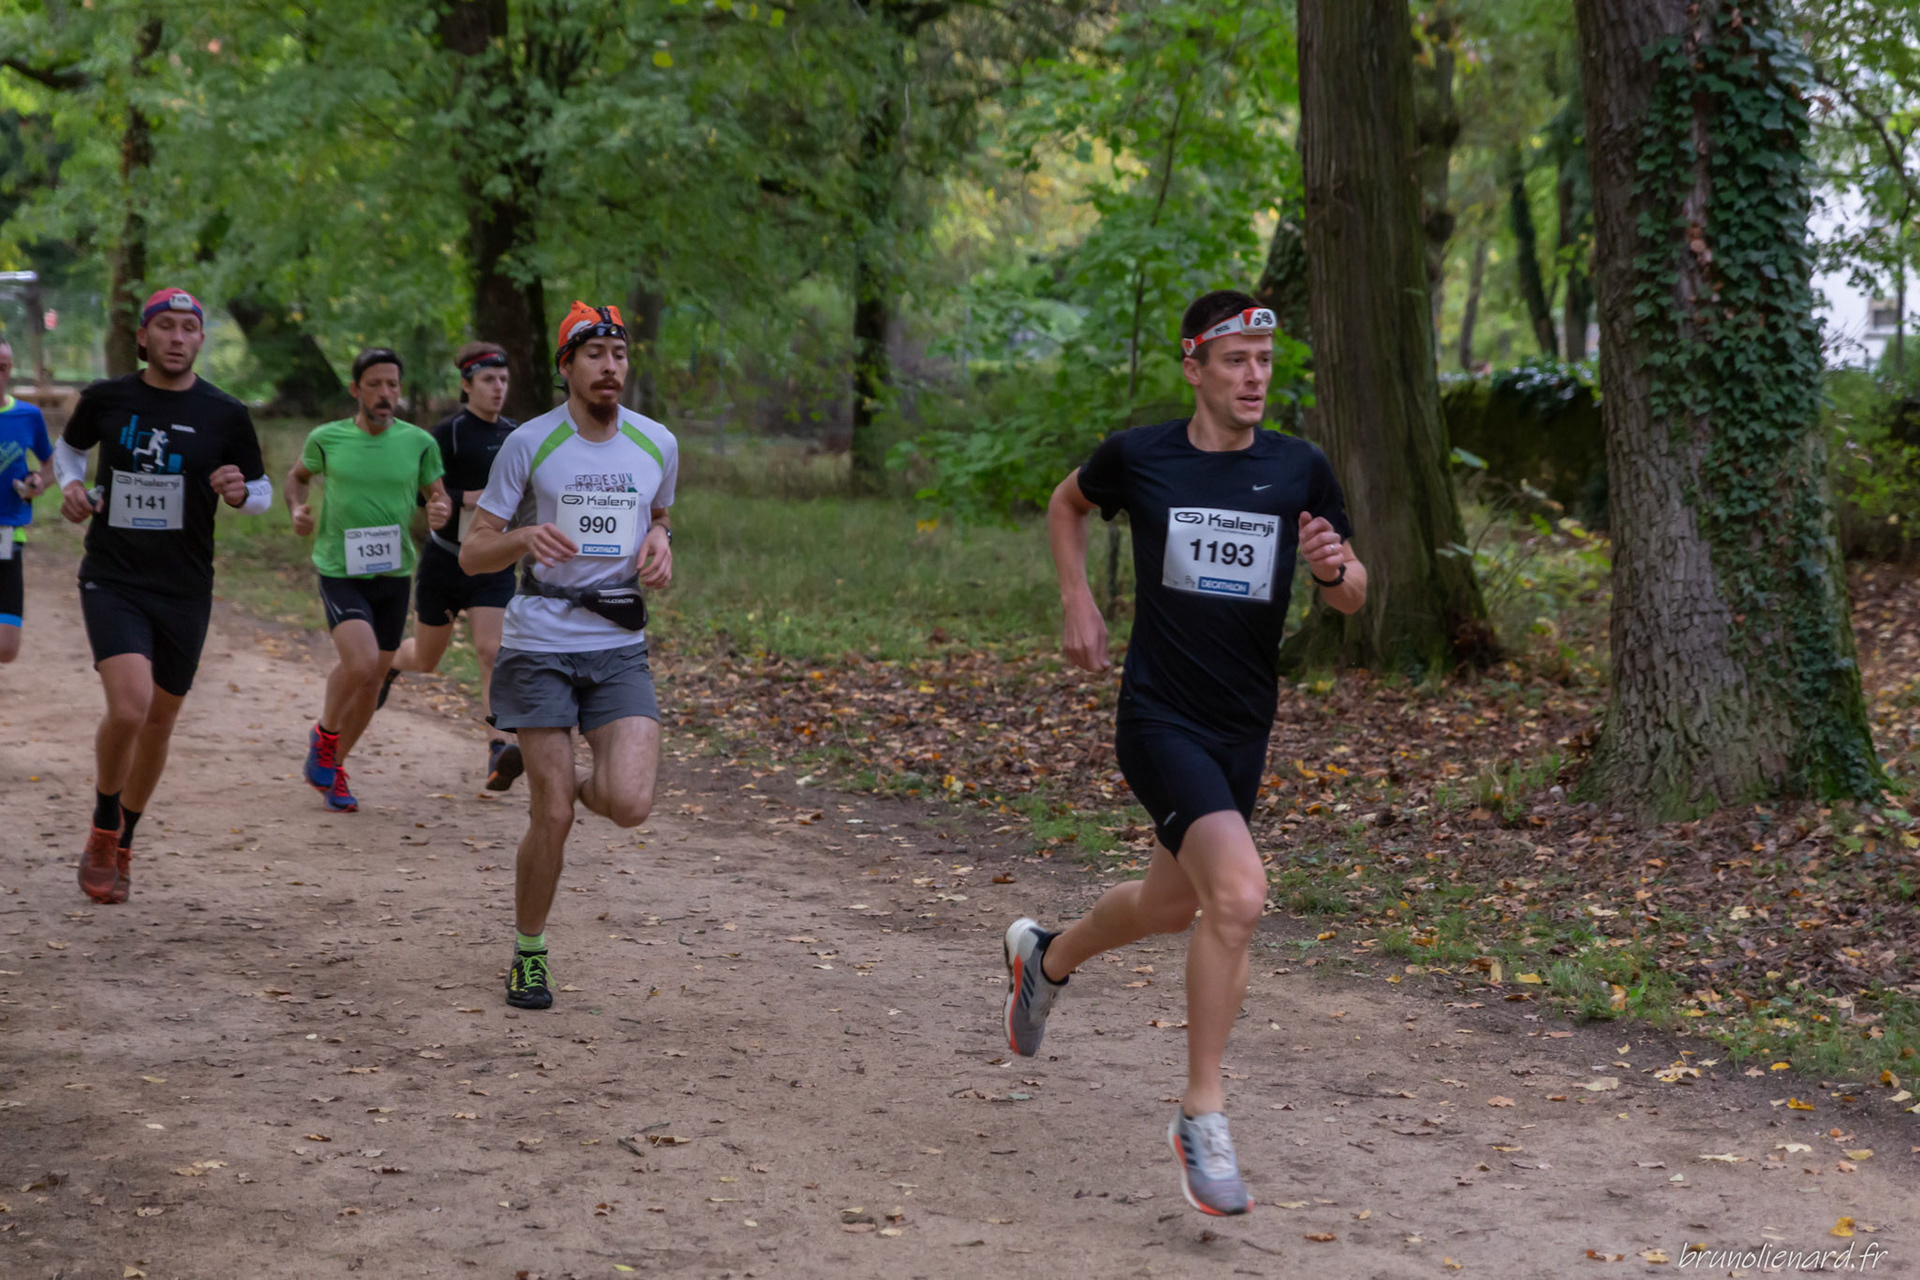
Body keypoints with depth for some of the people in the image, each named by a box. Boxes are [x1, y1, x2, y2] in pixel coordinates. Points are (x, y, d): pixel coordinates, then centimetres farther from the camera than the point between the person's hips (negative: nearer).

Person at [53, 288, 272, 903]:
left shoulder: (225, 415, -2)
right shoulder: (106, 399, 0)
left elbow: (262, 490, 8)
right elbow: (69, 445, 20)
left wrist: (241, 493, -15)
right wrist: (71, 484, -1)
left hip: (184, 590, 2)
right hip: (112, 579, -2)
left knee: (159, 722, 10)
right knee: (129, 707, -21)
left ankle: (121, 847, 33)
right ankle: (101, 833, 3)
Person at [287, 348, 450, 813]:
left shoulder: (419, 442, 0)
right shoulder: (326, 439, -3)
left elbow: (437, 496, 11)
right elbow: (297, 476, 16)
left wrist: (441, 511, -13)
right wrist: (296, 510, -4)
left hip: (393, 574, 3)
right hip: (340, 571, -3)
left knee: (374, 678, 9)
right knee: (360, 661, -24)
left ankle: (333, 767, 31)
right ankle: (324, 733, 7)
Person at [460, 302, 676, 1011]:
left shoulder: (657, 444, 6)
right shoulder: (528, 444, -4)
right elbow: (472, 554, -2)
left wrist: (659, 543, 1)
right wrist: (524, 537, -23)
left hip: (620, 646, 3)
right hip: (539, 645, -3)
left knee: (630, 806, -14)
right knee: (550, 820, -4)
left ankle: (578, 784, 22)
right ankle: (528, 953, 18)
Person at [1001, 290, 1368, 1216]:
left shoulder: (1299, 471, 0)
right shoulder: (1139, 456, -5)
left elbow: (1352, 598, 8)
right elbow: (1068, 503, 17)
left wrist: (1336, 568, -15)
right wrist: (1077, 602, 6)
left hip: (1244, 726, 5)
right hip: (1160, 717, -5)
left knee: (1173, 905, 20)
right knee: (1238, 895, -23)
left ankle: (1046, 957, 52)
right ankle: (1201, 1116, -10)